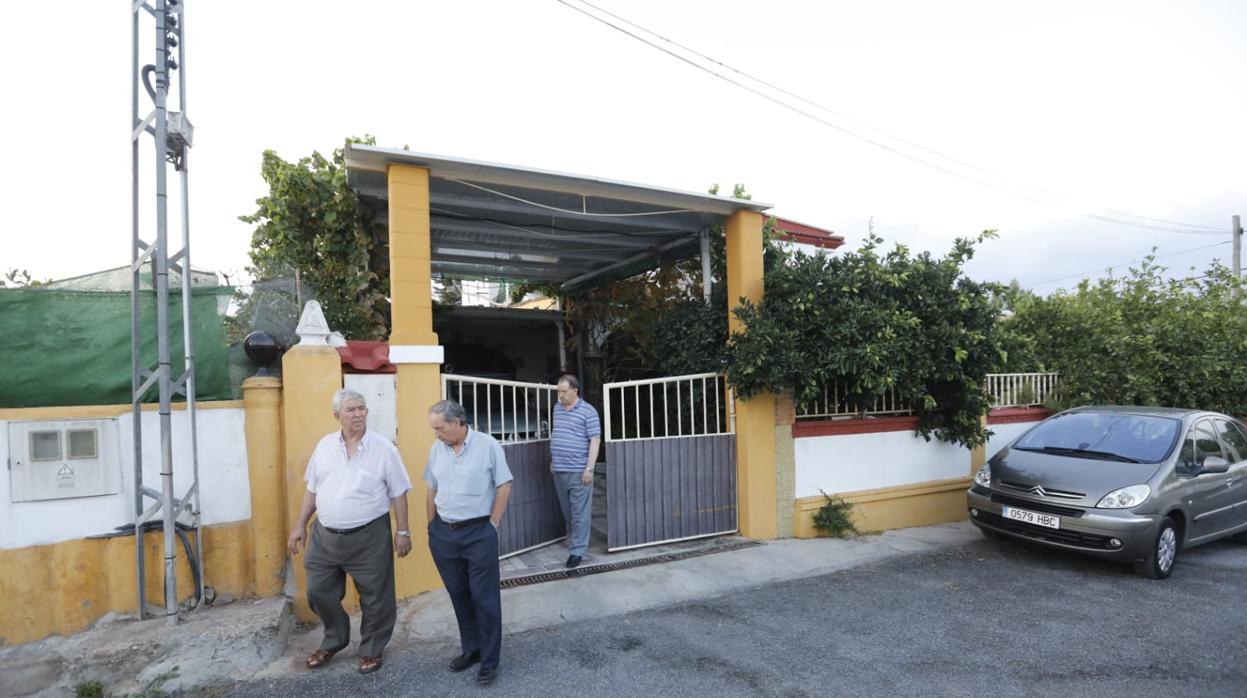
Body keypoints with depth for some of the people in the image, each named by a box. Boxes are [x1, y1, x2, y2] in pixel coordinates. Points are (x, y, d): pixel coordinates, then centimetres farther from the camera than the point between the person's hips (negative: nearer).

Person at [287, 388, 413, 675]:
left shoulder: (383, 447, -10)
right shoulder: (325, 445, 3)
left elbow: (398, 493, -6)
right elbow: (312, 489, 13)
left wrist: (403, 531, -8)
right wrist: (300, 526, 11)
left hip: (369, 536, -4)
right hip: (324, 535, 4)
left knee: (374, 597, 8)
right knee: (318, 592, 15)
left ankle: (372, 649, 30)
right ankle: (334, 641, 40)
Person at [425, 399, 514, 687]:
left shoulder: (487, 445, -12)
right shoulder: (436, 448, 3)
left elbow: (504, 486, -8)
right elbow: (432, 491, 12)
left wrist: (492, 525, -7)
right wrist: (432, 526, 10)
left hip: (479, 533, -5)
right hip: (443, 534, 5)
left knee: (485, 598, 4)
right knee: (459, 596, 17)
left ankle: (489, 661, 18)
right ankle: (470, 649, 34)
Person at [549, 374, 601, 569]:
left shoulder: (588, 411, -8)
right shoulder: (557, 409, 11)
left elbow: (595, 440, -10)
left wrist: (589, 468, -16)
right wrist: (553, 460, 20)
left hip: (578, 471, -6)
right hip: (559, 470, 6)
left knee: (579, 513, -1)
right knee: (567, 511, 16)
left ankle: (577, 551, 6)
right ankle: (575, 539, 34)